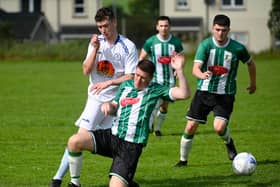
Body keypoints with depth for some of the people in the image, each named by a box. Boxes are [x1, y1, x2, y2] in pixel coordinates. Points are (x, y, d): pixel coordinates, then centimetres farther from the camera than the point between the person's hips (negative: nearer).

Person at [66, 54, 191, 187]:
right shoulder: (126, 85, 14)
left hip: (130, 146, -5)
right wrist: (107, 105, -2)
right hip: (111, 136, 5)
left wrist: (179, 70, -22)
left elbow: (184, 94, -11)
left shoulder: (155, 91, -1)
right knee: (74, 141, -19)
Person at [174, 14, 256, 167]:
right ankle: (183, 160, 21)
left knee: (219, 127, -21)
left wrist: (253, 83, 24)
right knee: (190, 127, 0)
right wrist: (202, 75, -44)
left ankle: (229, 143, 15)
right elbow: (195, 68, -20)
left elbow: (250, 63, 13)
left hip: (226, 94, -1)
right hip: (204, 91, 1)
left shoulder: (237, 48, -8)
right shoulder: (205, 45, -9)